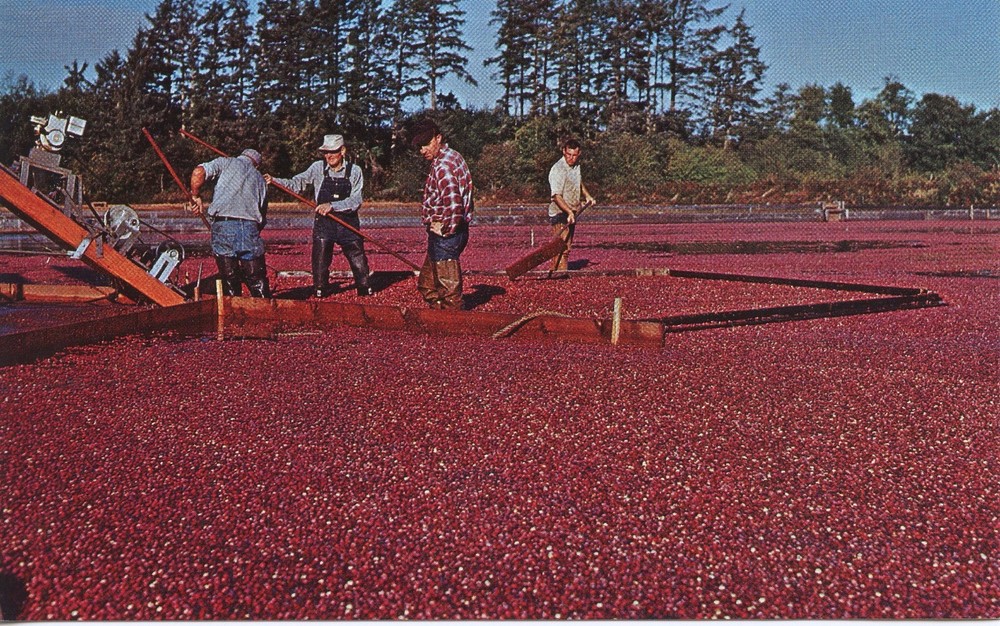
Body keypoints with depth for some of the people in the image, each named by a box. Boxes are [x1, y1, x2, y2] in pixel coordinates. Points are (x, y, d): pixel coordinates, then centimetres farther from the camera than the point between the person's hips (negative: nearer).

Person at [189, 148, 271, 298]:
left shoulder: (227, 162, 14)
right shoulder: (260, 179, 24)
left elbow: (198, 172, -2)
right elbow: (262, 214, 21)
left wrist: (196, 196, 11)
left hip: (223, 225, -2)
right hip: (251, 227, 2)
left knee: (229, 280, 7)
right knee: (257, 281, 8)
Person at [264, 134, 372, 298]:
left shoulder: (354, 171, -4)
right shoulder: (318, 168, 0)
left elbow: (355, 201, -13)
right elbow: (296, 183, -2)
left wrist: (332, 206, -26)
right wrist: (274, 181, -17)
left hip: (348, 224, -1)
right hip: (323, 223, 1)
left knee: (358, 260, 4)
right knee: (320, 261, 2)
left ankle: (365, 289, 21)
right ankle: (320, 291, 17)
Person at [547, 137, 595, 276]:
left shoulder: (576, 165, 7)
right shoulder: (558, 170, -20)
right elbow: (557, 196, -26)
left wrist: (587, 195, 23)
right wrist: (569, 212, -35)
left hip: (572, 212, 9)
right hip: (560, 213, -9)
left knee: (567, 245, 12)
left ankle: (559, 271, 18)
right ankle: (559, 271, -14)